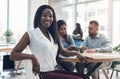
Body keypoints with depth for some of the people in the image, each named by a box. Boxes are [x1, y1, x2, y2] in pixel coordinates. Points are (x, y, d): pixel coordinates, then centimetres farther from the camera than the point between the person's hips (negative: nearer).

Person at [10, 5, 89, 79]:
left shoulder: (53, 35, 17)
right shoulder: (31, 34, -4)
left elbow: (63, 51, 25)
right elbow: (13, 55, -8)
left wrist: (75, 53, 4)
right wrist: (32, 56, -25)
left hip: (55, 70, 7)